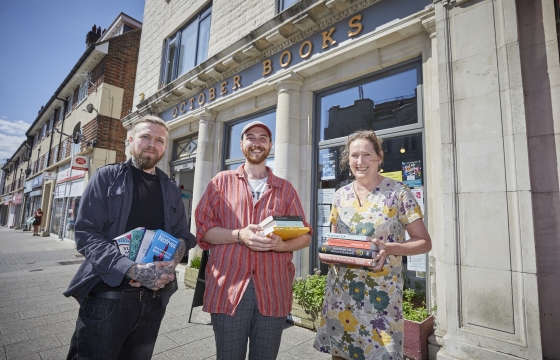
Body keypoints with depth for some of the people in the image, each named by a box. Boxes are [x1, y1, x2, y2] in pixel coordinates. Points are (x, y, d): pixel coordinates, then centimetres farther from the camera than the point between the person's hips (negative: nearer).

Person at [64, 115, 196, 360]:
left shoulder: (171, 190, 10)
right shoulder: (107, 177, -1)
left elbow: (182, 236, 10)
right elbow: (86, 234, -10)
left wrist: (171, 264, -12)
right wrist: (133, 270, -22)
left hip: (154, 298, 4)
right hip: (108, 294, -4)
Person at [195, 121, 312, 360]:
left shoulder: (286, 189, 9)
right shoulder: (222, 181, 6)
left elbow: (305, 236, 6)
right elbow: (202, 228, -1)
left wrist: (280, 244, -15)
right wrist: (239, 235, -17)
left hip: (273, 293, 2)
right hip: (227, 290, -1)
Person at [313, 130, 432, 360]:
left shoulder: (398, 193, -7)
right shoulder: (340, 195, 5)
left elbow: (424, 242, -5)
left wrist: (389, 248, -22)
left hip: (380, 293, -3)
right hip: (340, 290, 4)